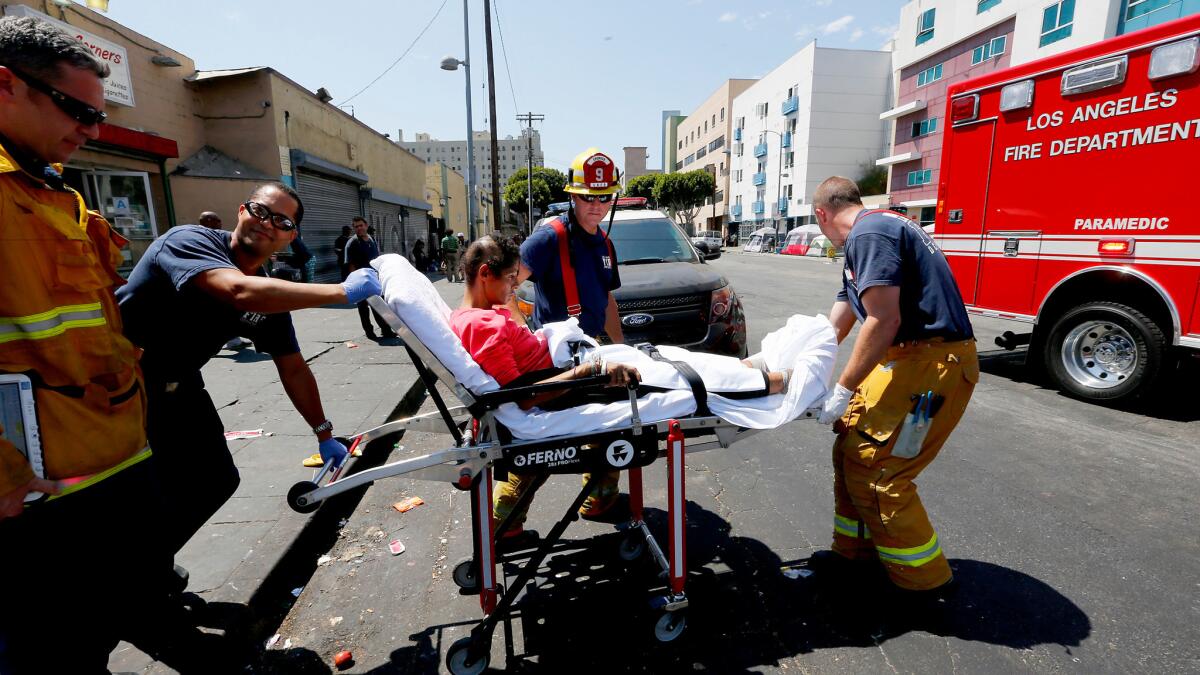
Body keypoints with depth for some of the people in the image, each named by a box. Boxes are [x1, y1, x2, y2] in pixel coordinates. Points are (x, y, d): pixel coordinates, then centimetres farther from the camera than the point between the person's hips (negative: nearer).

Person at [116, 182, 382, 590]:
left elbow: (293, 368, 1)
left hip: (176, 386, 7)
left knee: (216, 481, 7)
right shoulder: (189, 241, -24)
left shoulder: (270, 295, -4)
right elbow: (240, 292, -46)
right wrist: (343, 292, -43)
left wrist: (324, 434, 1)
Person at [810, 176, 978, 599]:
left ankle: (925, 579, 13)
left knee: (874, 472, -5)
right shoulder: (875, 232, 21)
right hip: (911, 358, 10)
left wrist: (844, 390, -16)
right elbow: (832, 330, 22)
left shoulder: (867, 234, -13)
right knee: (851, 450, 13)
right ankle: (857, 549, 28)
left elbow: (884, 321, -22)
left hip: (929, 365, -10)